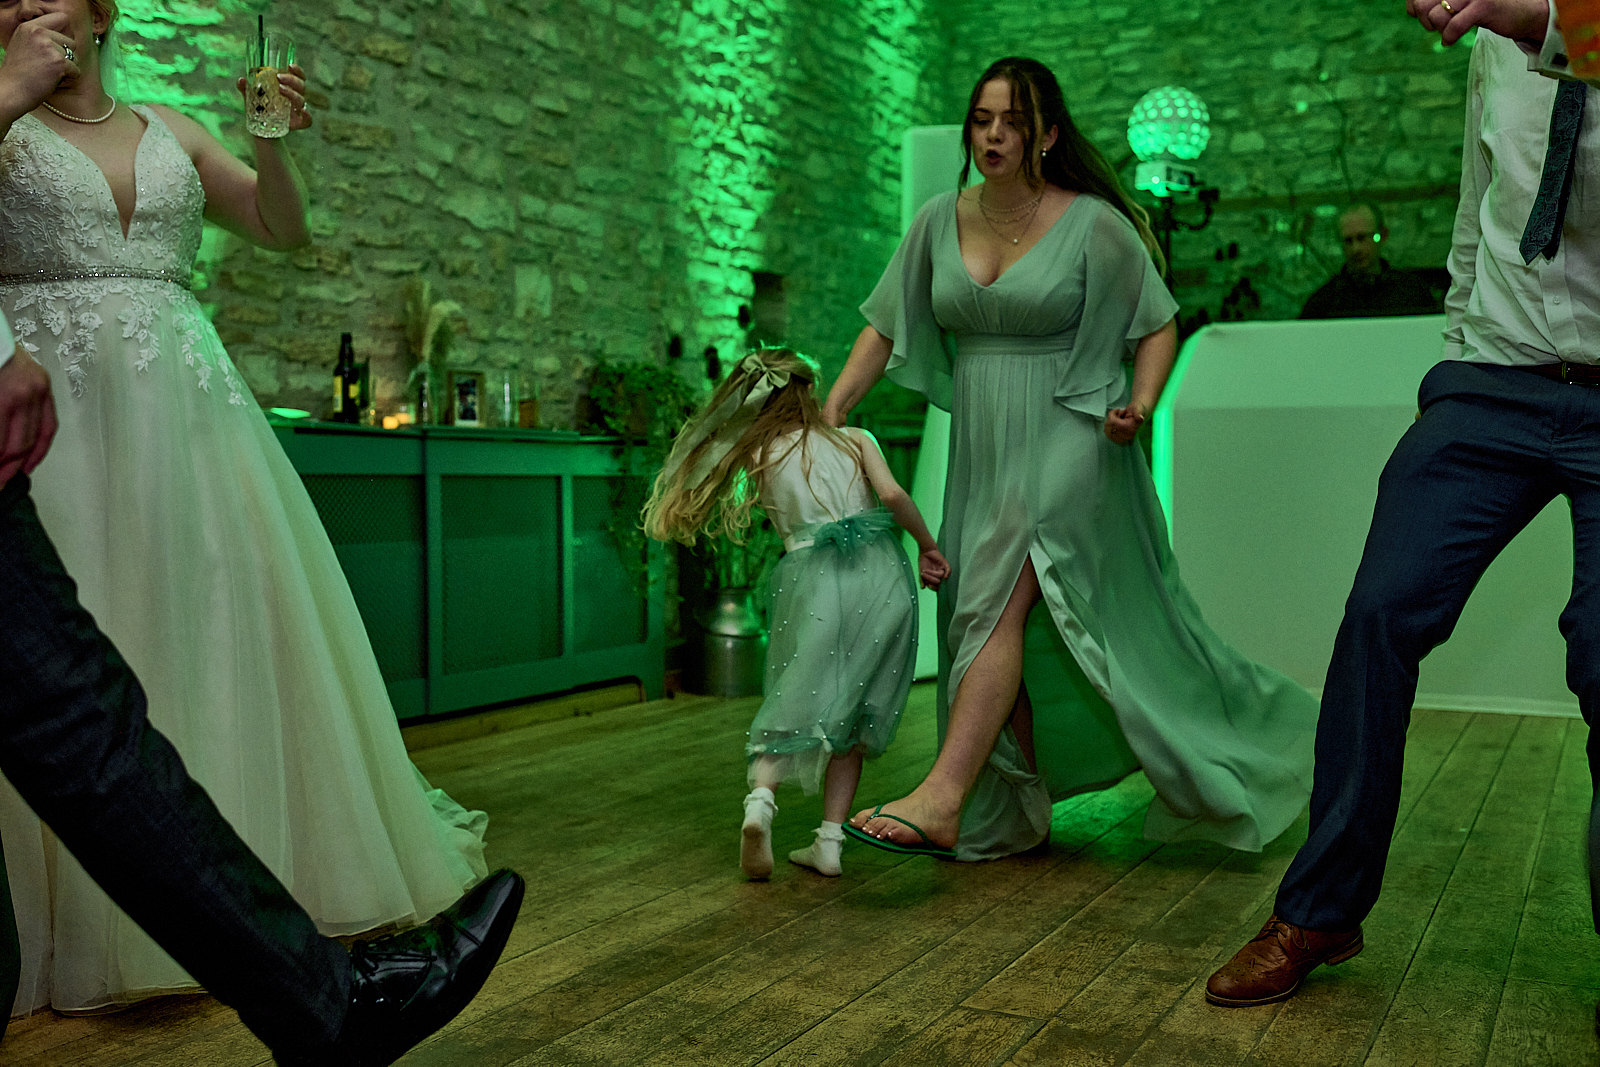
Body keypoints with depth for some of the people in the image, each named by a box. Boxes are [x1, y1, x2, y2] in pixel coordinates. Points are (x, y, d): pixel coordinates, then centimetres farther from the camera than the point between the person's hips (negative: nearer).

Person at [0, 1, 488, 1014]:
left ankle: (249, 868, 16)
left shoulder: (172, 131, 17)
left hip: (186, 407, 3)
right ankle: (83, 909, 5)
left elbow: (284, 228, 14)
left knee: (229, 622, 2)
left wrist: (271, 142, -3)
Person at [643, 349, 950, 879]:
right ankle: (830, 840, 8)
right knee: (851, 712, 11)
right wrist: (928, 547, 11)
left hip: (813, 578, -1)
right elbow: (893, 494, -1)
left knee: (798, 698, 7)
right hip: (883, 574, 1)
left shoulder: (755, 456, 11)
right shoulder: (854, 439, 12)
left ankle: (761, 795, -21)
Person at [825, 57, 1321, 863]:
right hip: (983, 450, 6)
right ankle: (1012, 817, 19)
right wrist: (830, 413, 1)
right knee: (1001, 623, 7)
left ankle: (942, 800, -20)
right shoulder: (940, 222, 5)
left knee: (996, 606, -19)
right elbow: (885, 329, 9)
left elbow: (1158, 324, 0)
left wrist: (1141, 403, -17)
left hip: (1065, 441, -5)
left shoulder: (1095, 224, -8)